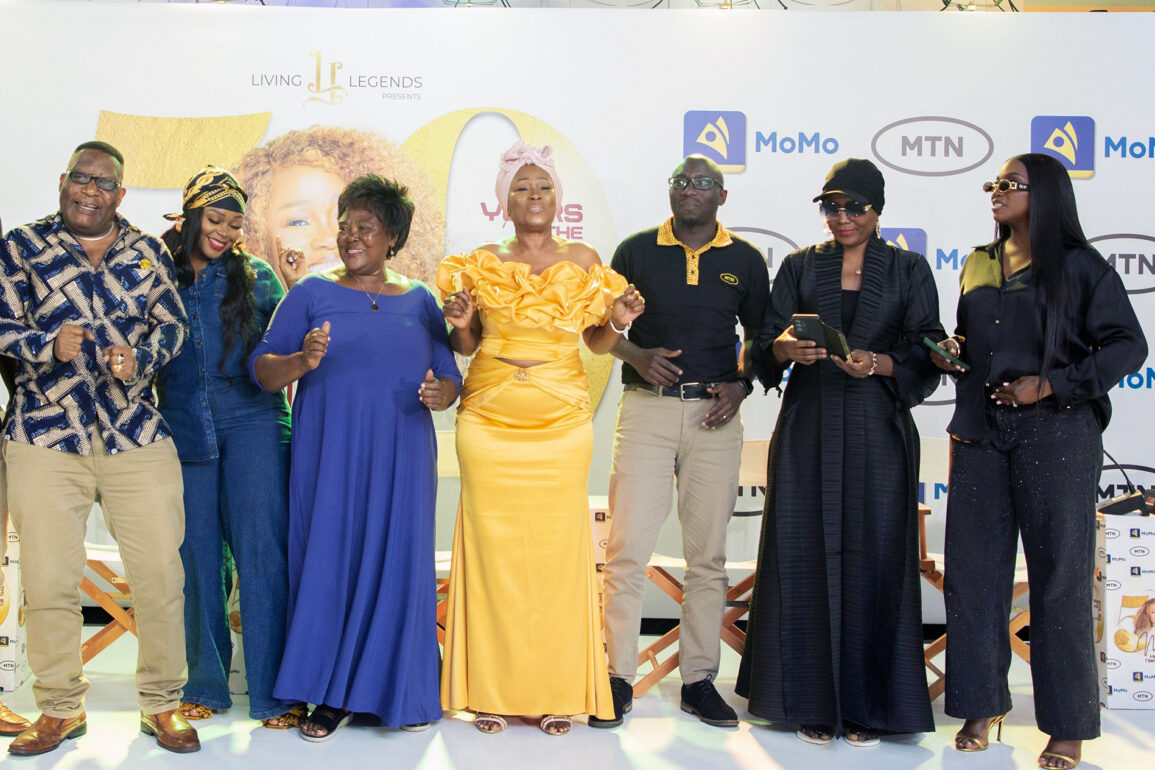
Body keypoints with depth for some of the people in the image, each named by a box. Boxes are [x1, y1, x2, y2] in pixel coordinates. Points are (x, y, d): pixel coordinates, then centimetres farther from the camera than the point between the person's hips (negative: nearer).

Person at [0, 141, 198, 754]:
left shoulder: (148, 253, 13)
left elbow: (172, 323, 11)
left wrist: (139, 358, -9)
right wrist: (50, 345, -16)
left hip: (138, 438, 1)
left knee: (161, 573, -1)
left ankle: (161, 705, 15)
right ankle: (60, 710, 20)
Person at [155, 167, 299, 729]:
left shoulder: (255, 276, 9)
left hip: (251, 422, -1)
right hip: (183, 427, 1)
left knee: (261, 549, -7)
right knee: (197, 556, 5)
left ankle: (273, 692, -2)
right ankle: (205, 685, 19)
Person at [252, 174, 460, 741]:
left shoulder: (419, 301, 12)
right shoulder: (312, 293, 6)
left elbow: (451, 379, 12)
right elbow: (261, 368, 1)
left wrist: (441, 393, -11)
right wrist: (302, 361, -20)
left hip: (401, 462, 1)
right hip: (328, 458, -1)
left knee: (398, 562, 3)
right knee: (329, 561, 0)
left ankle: (403, 692, 16)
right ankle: (332, 695, 12)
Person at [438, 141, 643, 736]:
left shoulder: (584, 261, 8)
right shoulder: (483, 262, 7)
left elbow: (596, 340, 14)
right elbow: (467, 345, 12)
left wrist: (618, 322, -6)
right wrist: (460, 324, -8)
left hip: (562, 422, 0)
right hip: (490, 420, 0)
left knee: (557, 550, 0)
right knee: (494, 548, -1)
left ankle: (557, 692, 11)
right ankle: (491, 691, 10)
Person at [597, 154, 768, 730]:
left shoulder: (745, 261, 8)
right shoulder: (636, 251, 5)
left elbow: (759, 335, 16)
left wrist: (741, 383, -2)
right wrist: (636, 355, -9)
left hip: (713, 412, 2)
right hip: (646, 406, -1)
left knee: (708, 553, 5)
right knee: (627, 546, -6)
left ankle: (699, 678, 15)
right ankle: (619, 677, 4)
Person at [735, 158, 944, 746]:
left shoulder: (909, 270, 8)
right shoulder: (799, 266, 11)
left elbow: (927, 357, 2)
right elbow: (765, 345, 4)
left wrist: (878, 362, -17)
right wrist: (785, 347, -18)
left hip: (877, 432, -1)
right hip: (807, 429, 1)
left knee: (872, 559, -3)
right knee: (805, 555, -1)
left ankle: (866, 706, 8)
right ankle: (812, 701, 9)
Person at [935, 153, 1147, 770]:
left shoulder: (1078, 267, -2)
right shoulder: (976, 267, 14)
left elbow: (1127, 345, -5)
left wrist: (1050, 385, -13)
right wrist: (949, 354, 2)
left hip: (1055, 432, -5)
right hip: (980, 431, 5)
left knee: (1059, 573, -1)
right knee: (973, 567, 5)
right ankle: (982, 707, 17)